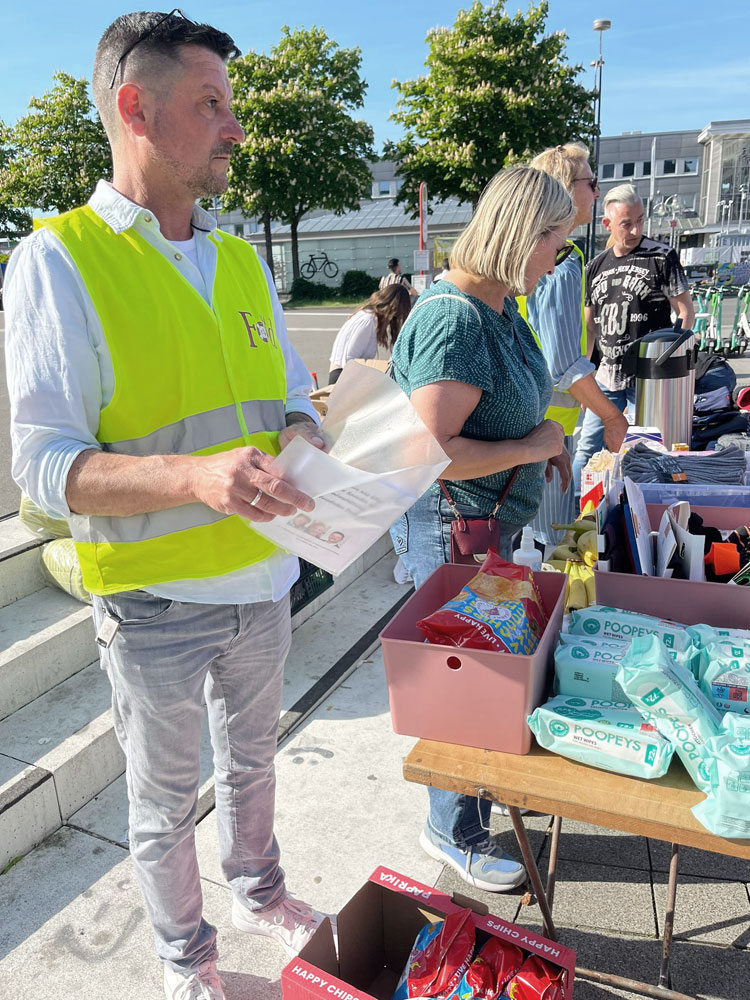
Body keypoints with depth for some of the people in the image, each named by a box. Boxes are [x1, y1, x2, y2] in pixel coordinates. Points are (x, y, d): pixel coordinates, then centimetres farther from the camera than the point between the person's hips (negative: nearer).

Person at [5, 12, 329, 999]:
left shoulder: (241, 259, 5)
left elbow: (290, 390, 12)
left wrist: (300, 438, -12)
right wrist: (193, 476, -35)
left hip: (263, 577, 5)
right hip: (155, 600, -5)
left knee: (251, 761, 26)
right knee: (165, 801, 17)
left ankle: (258, 892, 53)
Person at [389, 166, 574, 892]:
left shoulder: (499, 308, 8)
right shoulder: (455, 320, -24)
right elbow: (430, 450, -29)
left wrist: (545, 440, 5)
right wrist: (531, 447, -19)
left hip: (491, 523, 10)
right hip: (449, 529, -9)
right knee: (465, 680, 7)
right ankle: (455, 833, 30)